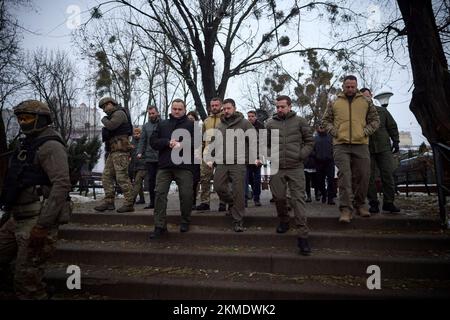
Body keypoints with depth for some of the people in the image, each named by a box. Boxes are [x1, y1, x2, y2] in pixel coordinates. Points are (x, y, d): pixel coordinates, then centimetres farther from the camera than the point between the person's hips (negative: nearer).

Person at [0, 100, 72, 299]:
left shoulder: (50, 146, -12)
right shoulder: (27, 144, 17)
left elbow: (62, 185, -23)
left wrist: (43, 225, -26)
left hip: (36, 221, -9)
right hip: (16, 219, 9)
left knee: (27, 280, -4)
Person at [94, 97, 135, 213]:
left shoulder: (119, 113, -4)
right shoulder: (112, 116, 26)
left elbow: (110, 125, -22)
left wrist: (104, 120, 0)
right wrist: (107, 151, 18)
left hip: (120, 150, -10)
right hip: (113, 151, 10)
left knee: (122, 177, -13)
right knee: (106, 176, 8)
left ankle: (130, 204, -11)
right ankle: (109, 202, 11)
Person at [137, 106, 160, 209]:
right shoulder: (146, 126, 14)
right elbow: (142, 140, 10)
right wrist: (140, 152, -3)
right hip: (149, 157, 4)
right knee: (151, 180, 8)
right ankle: (152, 202, 17)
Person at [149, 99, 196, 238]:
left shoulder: (191, 125, 10)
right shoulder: (162, 124, 19)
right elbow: (153, 142, 9)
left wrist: (181, 145, -17)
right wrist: (168, 142, -8)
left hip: (184, 166, -2)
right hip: (164, 166, 3)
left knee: (186, 195, -1)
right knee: (160, 194, -4)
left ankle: (185, 222, 20)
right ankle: (160, 226, 2)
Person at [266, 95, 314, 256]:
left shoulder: (300, 121, 5)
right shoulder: (270, 124, 9)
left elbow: (309, 141, 7)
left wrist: (301, 155, -5)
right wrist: (270, 155, 1)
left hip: (296, 168, -2)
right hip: (277, 168, 2)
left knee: (298, 200, -6)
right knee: (279, 197, 7)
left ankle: (303, 235, -5)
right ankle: (284, 221, 35)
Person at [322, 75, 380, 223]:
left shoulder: (366, 102, 12)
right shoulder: (334, 103, 11)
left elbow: (375, 120, 15)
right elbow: (326, 120, 16)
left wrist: (366, 131, -1)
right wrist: (334, 132, -1)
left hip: (361, 144, 2)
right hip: (341, 145, -1)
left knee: (362, 176, 6)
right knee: (344, 175, -10)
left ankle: (360, 205, 23)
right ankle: (346, 208, -10)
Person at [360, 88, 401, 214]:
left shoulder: (382, 111, 13)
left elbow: (392, 126, 16)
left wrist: (395, 141, 7)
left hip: (384, 148, 2)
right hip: (367, 150, -1)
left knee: (388, 175, -3)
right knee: (369, 177, -2)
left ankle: (388, 202, 5)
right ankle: (373, 203, 5)